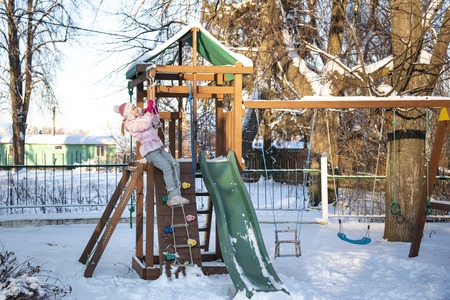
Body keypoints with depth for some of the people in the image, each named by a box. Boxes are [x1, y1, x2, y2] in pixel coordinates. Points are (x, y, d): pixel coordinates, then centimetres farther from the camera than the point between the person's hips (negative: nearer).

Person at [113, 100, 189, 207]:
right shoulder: (130, 124, -7)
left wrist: (155, 113, 17)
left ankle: (176, 195, -8)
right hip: (149, 151, -9)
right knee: (167, 167, -24)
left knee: (175, 164, -3)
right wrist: (149, 110, -21)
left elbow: (155, 124, 31)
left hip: (158, 148, 9)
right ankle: (173, 197, -29)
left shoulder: (140, 118, 20)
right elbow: (144, 125, -25)